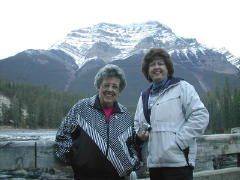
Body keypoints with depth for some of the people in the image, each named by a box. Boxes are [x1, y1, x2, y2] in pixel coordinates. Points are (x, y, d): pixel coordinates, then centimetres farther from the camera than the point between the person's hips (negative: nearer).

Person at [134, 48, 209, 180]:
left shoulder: (182, 87, 1)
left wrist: (179, 141, -13)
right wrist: (139, 134, 4)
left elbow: (200, 116, -8)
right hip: (153, 163, 6)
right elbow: (137, 122, 28)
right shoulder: (144, 96, 20)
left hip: (178, 161, -6)